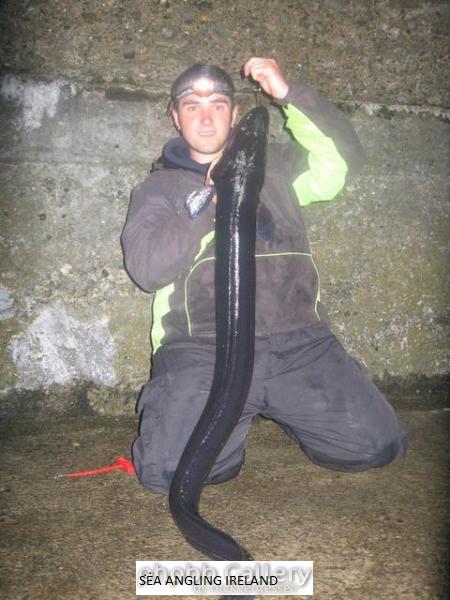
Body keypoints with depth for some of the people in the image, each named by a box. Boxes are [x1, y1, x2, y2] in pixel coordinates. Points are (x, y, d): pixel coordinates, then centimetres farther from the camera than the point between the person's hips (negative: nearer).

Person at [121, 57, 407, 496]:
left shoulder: (274, 165, 22)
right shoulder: (157, 188, 14)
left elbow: (341, 162, 7)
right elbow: (145, 268, -2)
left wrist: (289, 94, 0)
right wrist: (212, 197, -6)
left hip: (299, 344, 3)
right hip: (203, 350, -2)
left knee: (378, 444, -8)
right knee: (169, 472, -22)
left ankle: (284, 412, 18)